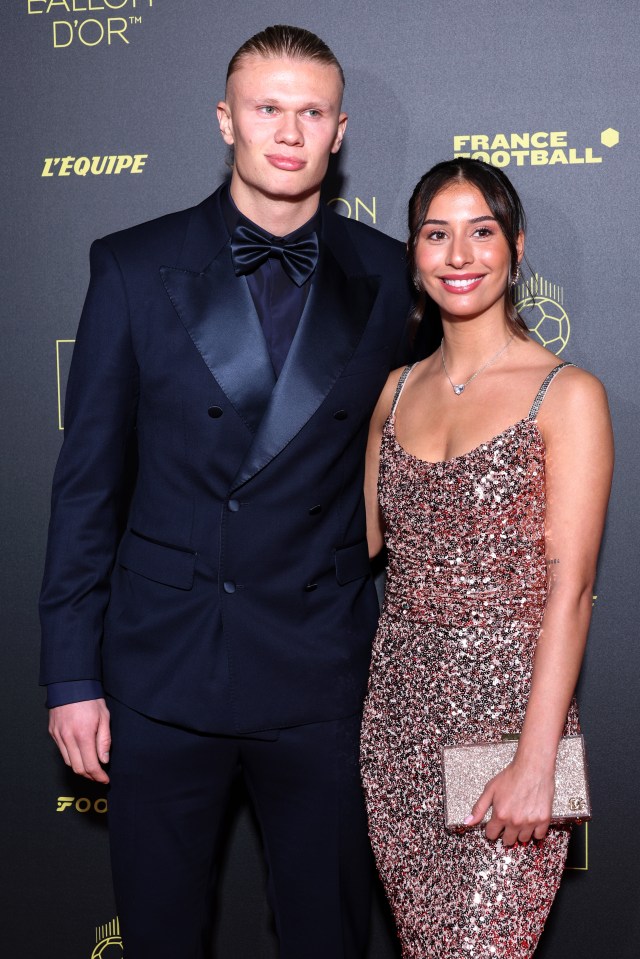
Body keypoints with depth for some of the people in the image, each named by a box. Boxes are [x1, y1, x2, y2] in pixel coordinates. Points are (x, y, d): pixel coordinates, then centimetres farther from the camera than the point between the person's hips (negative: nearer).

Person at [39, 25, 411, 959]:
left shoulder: (387, 278, 0)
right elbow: (88, 479, -1)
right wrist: (72, 672, -3)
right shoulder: (133, 266, -2)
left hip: (320, 672, 1)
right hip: (159, 669, 0)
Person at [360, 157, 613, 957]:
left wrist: (535, 760, -17)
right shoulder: (398, 391, 10)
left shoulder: (566, 395, -7)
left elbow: (569, 586, -12)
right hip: (399, 708, 5)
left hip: (506, 706, -5)